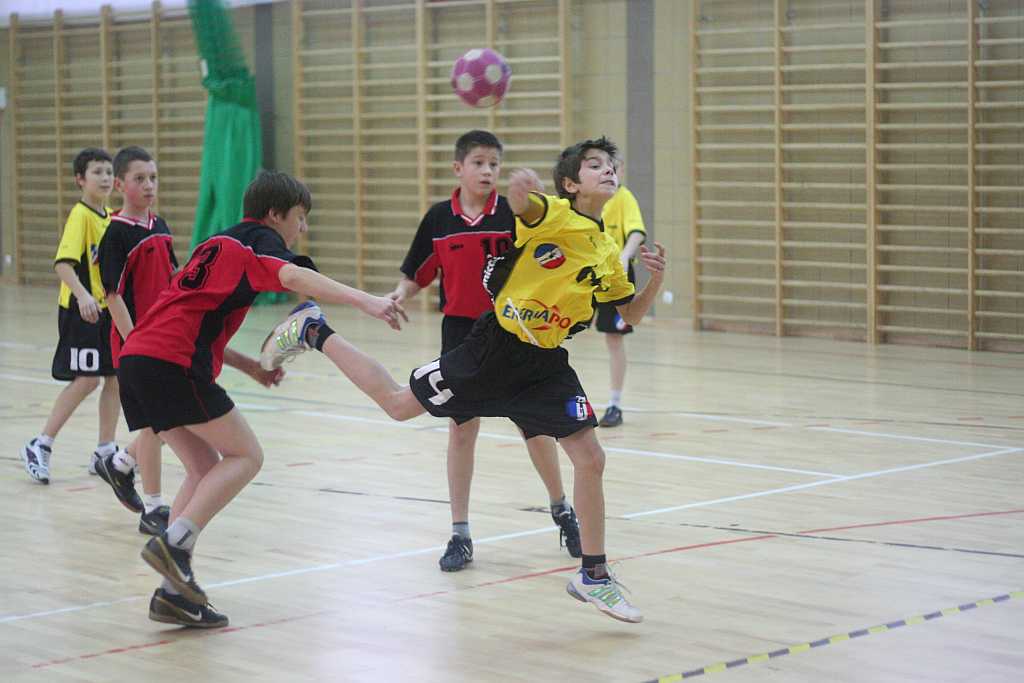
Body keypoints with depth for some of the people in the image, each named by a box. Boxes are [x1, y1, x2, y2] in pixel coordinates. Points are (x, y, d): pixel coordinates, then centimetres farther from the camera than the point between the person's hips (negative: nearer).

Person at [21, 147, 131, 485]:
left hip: (107, 308, 8)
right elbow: (63, 263, -25)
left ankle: (105, 452, 16)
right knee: (86, 379, -9)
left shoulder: (110, 217, 10)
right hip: (81, 309, -8)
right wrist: (83, 295, -38)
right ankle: (40, 446, 3)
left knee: (116, 376, 7)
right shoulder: (80, 215, -14)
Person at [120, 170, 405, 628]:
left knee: (206, 468, 12)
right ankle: (173, 543, -14)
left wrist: (249, 366, 21)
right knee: (245, 455, -1)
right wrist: (364, 301, -31)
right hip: (172, 363, -9)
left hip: (138, 358, 9)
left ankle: (173, 592, 6)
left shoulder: (223, 244, 29)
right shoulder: (260, 239, 2)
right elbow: (293, 276, -21)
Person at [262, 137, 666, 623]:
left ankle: (594, 577, 10)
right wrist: (519, 185, -58)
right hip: (494, 347, -5)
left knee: (590, 459, -4)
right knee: (398, 404, 5)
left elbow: (630, 315, 17)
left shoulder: (606, 252, 8)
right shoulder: (552, 213, -12)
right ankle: (313, 333, 26)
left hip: (544, 366, 5)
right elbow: (520, 200, -35)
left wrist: (655, 279, -1)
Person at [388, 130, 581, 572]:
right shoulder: (438, 219, -1)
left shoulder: (512, 213, -7)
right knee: (461, 430, 4)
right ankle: (460, 535, 12)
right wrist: (399, 296, -12)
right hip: (461, 333, 1)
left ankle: (562, 510, 28)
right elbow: (416, 276, 7)